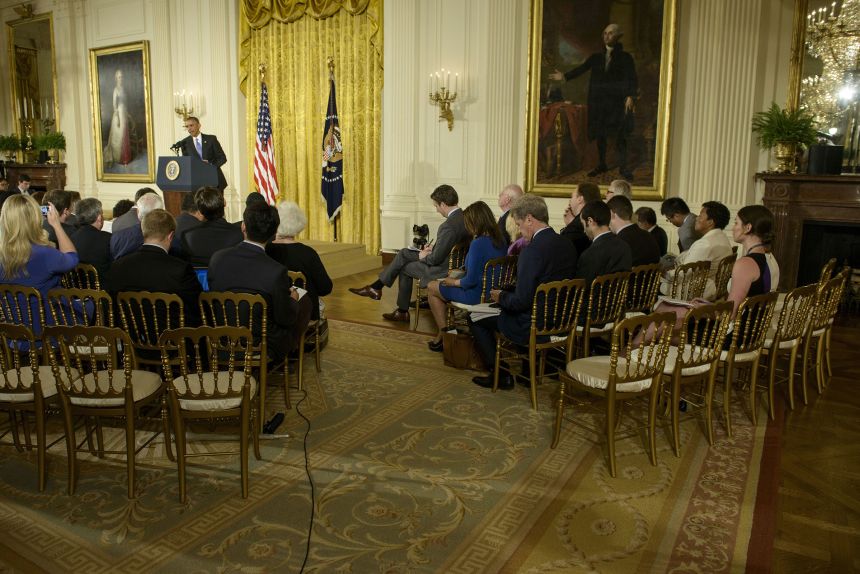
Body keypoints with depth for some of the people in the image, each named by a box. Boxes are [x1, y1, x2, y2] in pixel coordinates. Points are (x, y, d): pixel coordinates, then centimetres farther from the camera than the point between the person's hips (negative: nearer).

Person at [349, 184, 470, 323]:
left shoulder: (449, 226, -28)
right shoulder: (464, 216, 1)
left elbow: (437, 258, -24)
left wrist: (423, 256, -4)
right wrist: (433, 248, 6)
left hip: (442, 270, -9)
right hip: (451, 262, 9)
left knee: (404, 267, 8)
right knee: (403, 254, 14)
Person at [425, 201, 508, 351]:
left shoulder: (478, 244, -24)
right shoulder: (500, 241, 2)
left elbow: (471, 280, -23)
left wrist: (453, 282, -3)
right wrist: (456, 278, 13)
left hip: (477, 295, -9)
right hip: (493, 292, 9)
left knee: (431, 287, 12)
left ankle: (443, 336, 19)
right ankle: (444, 333, 28)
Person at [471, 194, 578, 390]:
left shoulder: (533, 250, -25)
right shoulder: (567, 245, 1)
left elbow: (522, 301, -24)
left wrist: (501, 297, -3)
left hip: (534, 328, -9)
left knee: (476, 319, 6)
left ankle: (501, 375, 11)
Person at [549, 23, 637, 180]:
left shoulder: (625, 58, 3)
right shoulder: (596, 57, 12)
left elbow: (632, 79, -3)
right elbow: (581, 69, 4)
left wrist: (630, 96, -17)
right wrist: (565, 76, -9)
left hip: (617, 101, -3)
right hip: (598, 101, 3)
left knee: (620, 135, -6)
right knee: (599, 134, 8)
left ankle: (623, 167, 0)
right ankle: (601, 165, 20)